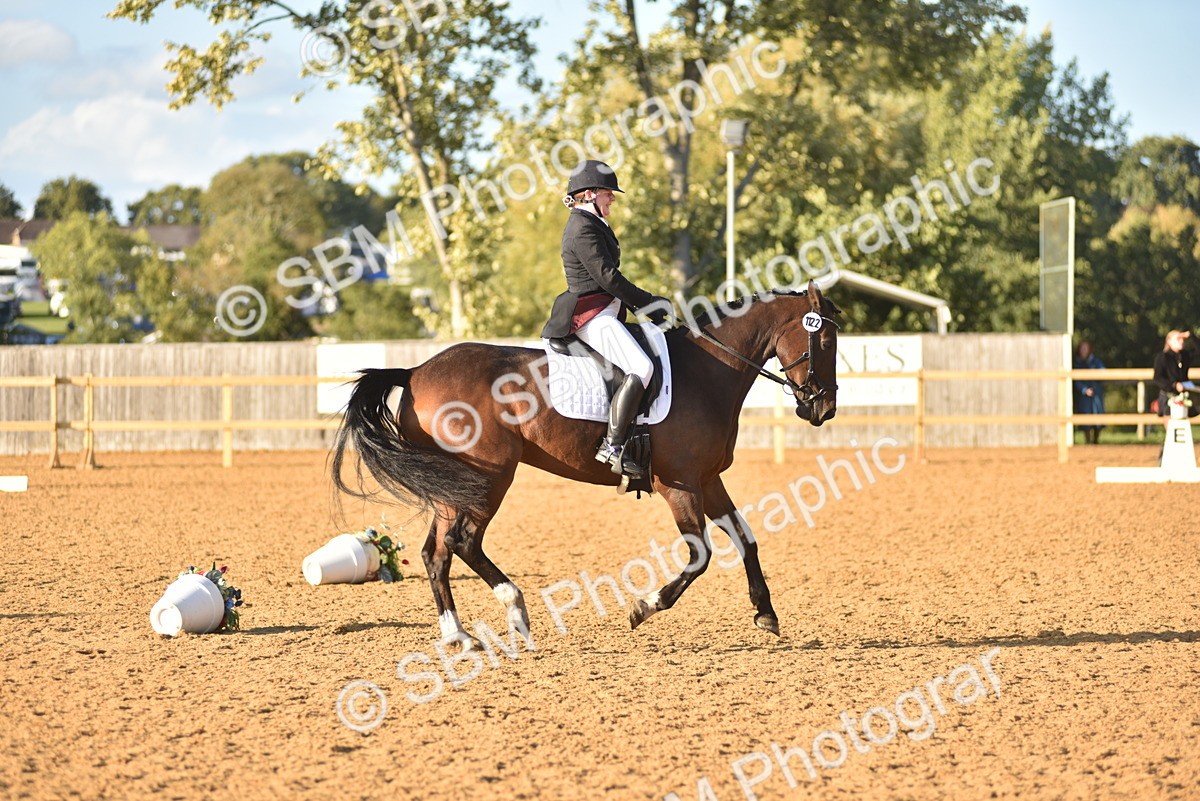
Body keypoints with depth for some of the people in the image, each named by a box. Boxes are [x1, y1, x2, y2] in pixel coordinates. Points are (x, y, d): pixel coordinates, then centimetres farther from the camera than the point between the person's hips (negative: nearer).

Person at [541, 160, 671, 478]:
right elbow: (608, 277, -17)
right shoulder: (582, 229, -13)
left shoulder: (593, 225, 20)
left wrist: (645, 305, 13)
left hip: (606, 313, 11)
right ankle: (613, 446, -28)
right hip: (591, 315, -11)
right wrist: (649, 303, -9)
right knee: (642, 368, -26)